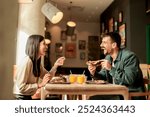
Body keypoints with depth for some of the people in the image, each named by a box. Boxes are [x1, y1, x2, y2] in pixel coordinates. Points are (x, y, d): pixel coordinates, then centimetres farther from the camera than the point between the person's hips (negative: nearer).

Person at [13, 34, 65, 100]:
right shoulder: (27, 61, -23)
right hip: (22, 98, -9)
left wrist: (55, 65, -4)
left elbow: (47, 77, 10)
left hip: (28, 97, 9)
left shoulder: (37, 61, 4)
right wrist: (40, 85, -23)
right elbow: (21, 87, -25)